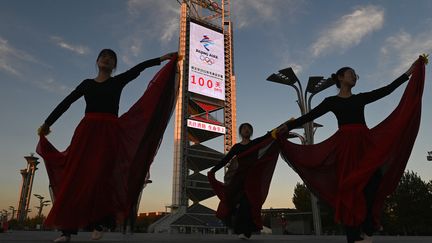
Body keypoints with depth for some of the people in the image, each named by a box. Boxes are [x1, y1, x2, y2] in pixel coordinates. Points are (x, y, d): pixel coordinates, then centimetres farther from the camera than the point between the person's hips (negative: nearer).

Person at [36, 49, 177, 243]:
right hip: (86, 131, 2)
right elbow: (66, 102, 18)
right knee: (75, 175, -5)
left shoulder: (118, 81, 13)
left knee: (100, 175, -9)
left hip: (109, 132, -2)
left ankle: (99, 222, 0)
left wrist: (160, 59, -7)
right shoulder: (87, 83, 19)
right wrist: (47, 123, 18)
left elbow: (139, 68, 1)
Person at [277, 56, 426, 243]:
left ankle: (366, 228, -12)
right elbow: (309, 116, 4)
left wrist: (410, 71, 23)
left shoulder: (361, 98, 22)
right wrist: (288, 126, -5)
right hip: (345, 145, -3)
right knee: (349, 187, -9)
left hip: (365, 142, 3)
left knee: (375, 175, -21)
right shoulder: (331, 101, 11)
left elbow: (388, 89, 22)